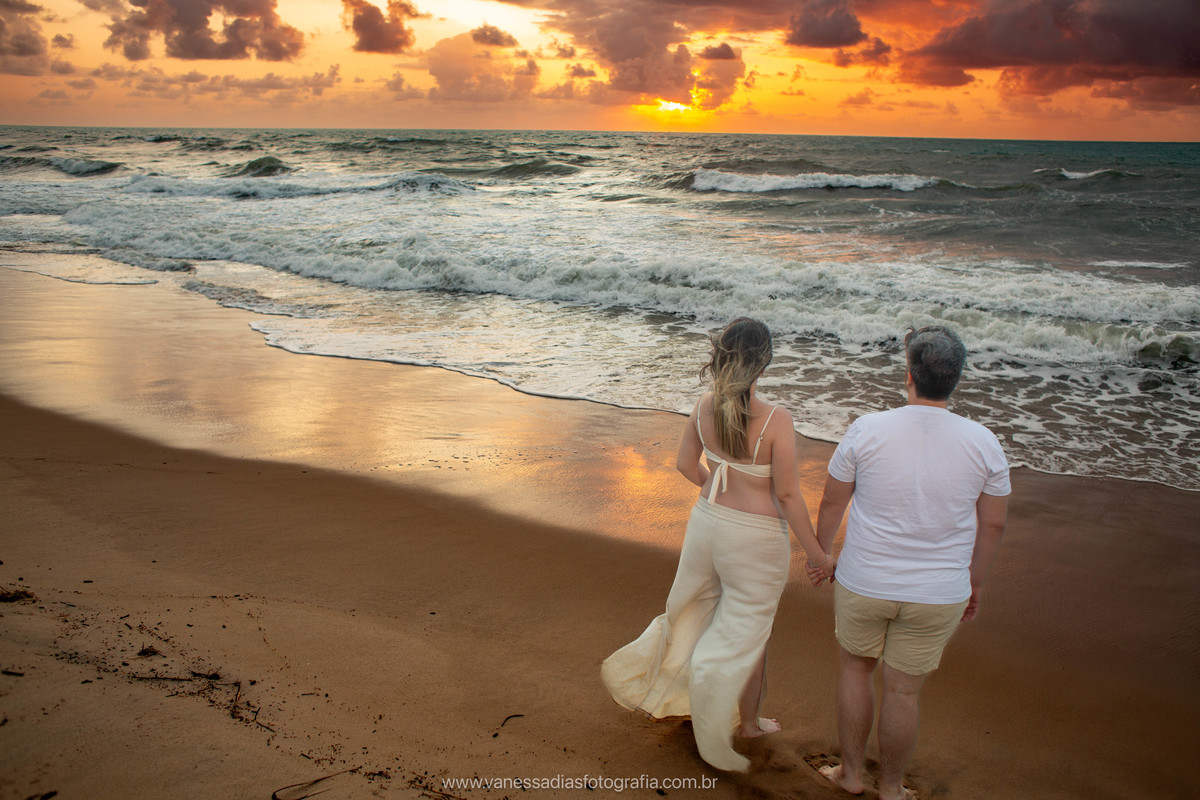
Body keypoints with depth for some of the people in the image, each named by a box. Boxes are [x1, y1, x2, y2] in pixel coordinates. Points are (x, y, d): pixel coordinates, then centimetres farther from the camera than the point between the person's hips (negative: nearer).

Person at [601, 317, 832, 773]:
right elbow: (788, 495, -19)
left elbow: (686, 464, 5)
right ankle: (748, 722, 34)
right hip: (755, 538, -5)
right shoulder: (776, 422, -25)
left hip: (707, 520, 5)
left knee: (695, 607, 28)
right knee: (749, 630, 15)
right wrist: (816, 553, -7)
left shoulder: (705, 406, -8)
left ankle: (652, 684, 42)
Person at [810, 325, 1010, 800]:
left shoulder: (867, 430, -15)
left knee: (856, 665, 23)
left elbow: (832, 502, -3)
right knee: (903, 690, 15)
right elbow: (993, 524, 0)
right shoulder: (983, 443, -11)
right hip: (937, 595, 1)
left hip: (863, 583, 0)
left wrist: (820, 553, 14)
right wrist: (975, 582, 15)